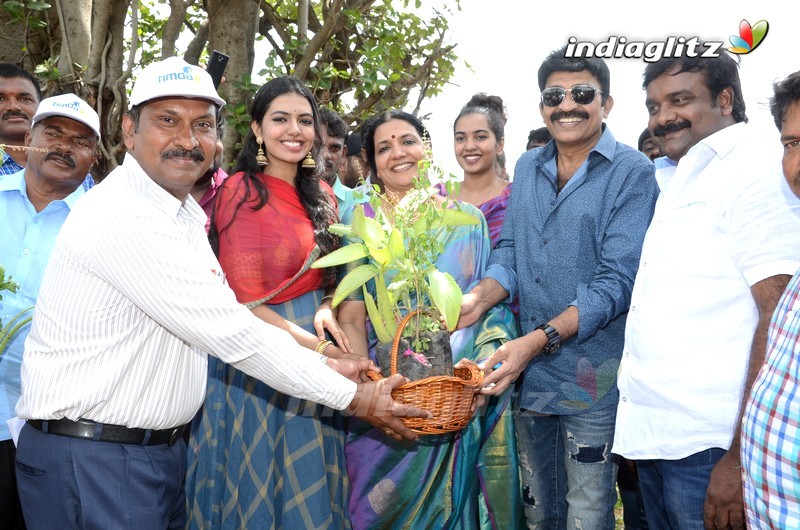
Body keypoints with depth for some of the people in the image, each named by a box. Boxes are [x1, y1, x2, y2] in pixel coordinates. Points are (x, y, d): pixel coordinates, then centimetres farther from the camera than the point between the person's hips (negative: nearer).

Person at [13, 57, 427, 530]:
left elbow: (227, 316, 11)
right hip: (89, 458, -9)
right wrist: (353, 396, -17)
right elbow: (233, 335, -24)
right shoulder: (123, 219, -22)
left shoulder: (186, 212, 9)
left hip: (164, 448, 9)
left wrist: (324, 363, 2)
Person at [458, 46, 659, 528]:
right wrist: (479, 299, -11)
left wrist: (540, 339, -25)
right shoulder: (527, 168, 9)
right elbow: (510, 254, 10)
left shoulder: (632, 173, -10)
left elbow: (618, 280, -17)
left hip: (592, 379, -5)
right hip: (528, 371, 6)